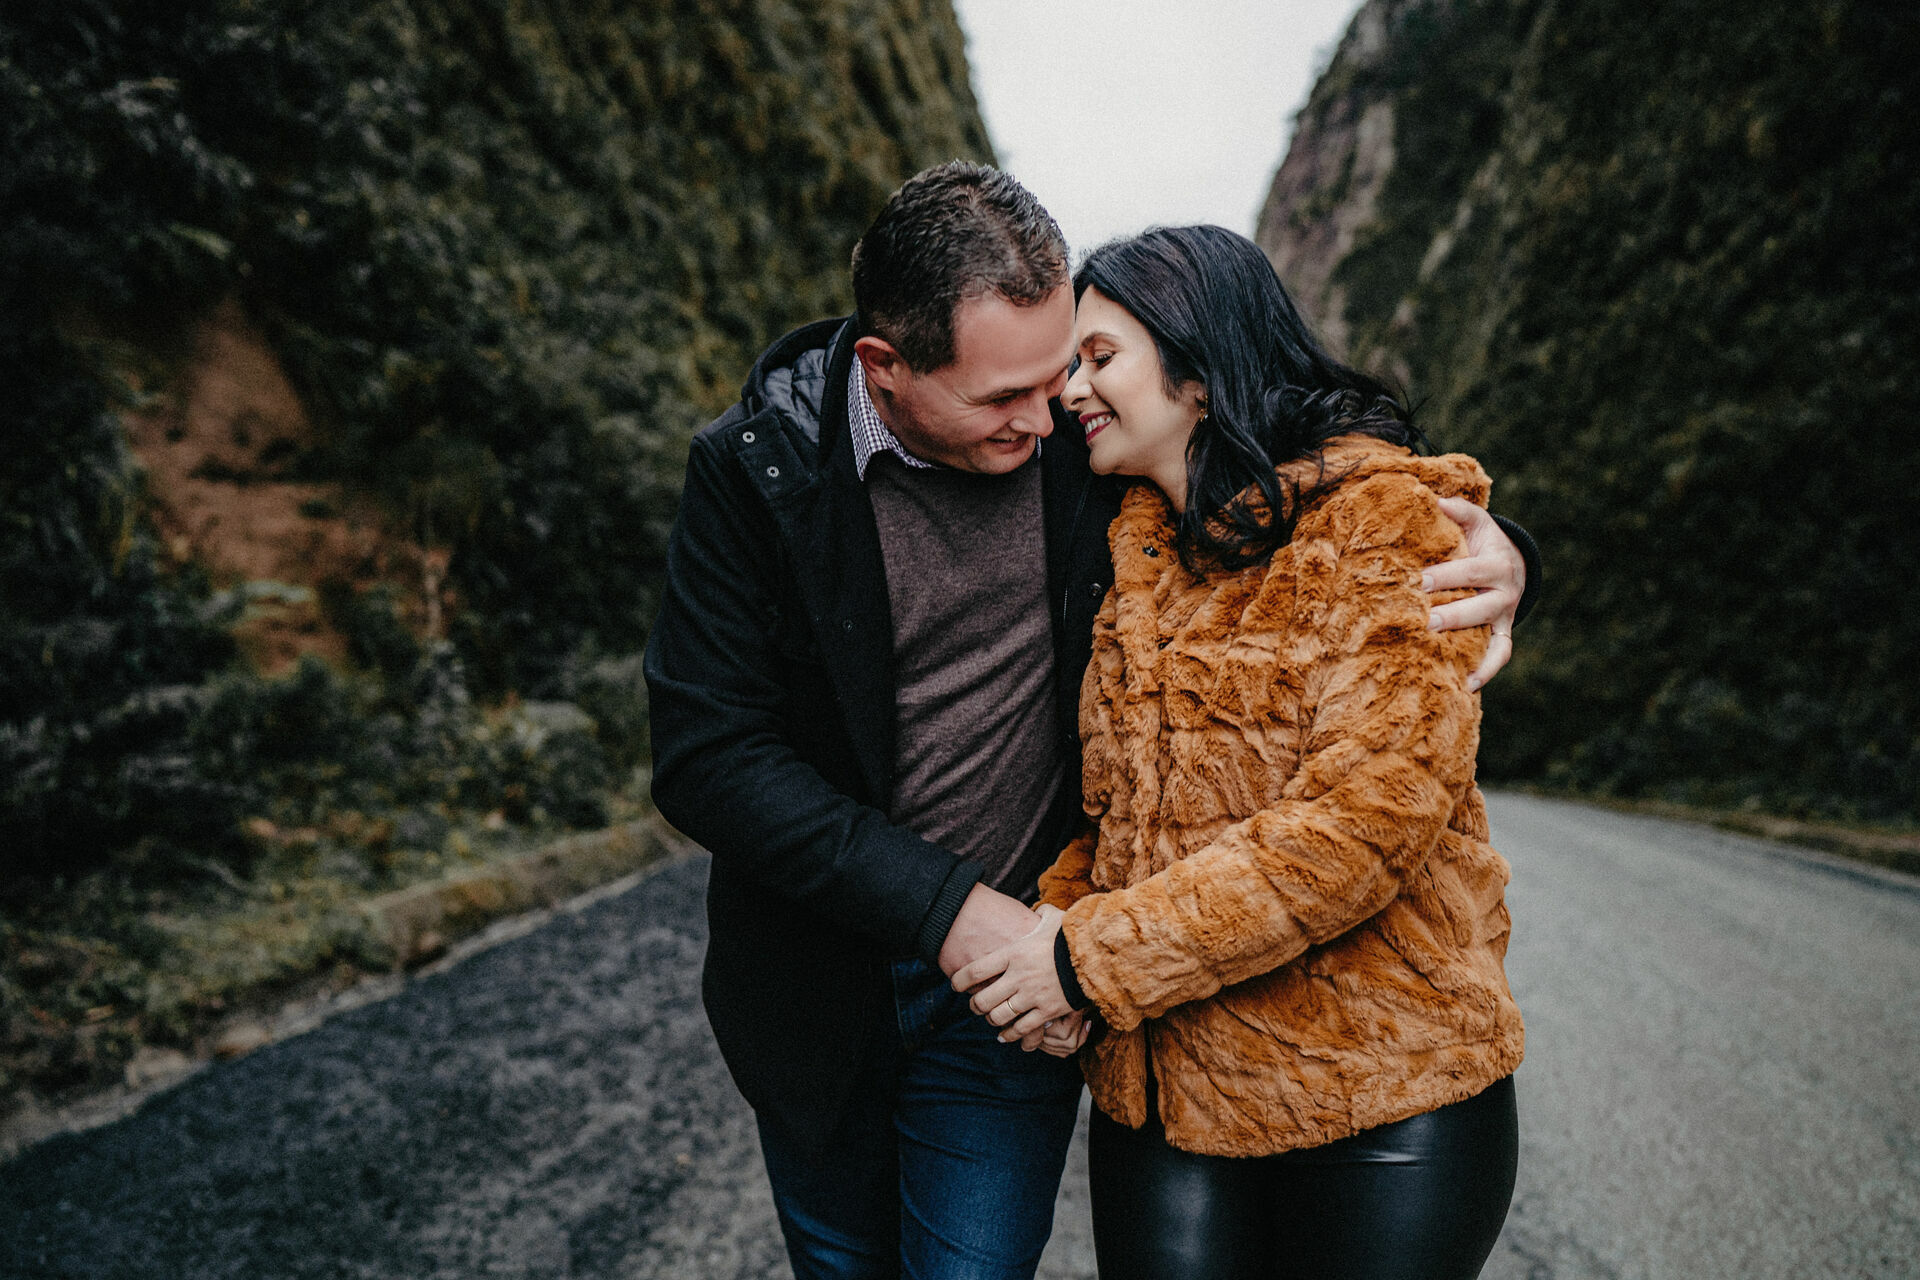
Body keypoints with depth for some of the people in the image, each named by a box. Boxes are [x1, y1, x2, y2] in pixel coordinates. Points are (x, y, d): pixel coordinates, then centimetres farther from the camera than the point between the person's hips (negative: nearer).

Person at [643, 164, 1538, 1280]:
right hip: (816, 982, 1)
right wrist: (942, 904, -24)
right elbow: (707, 754, -18)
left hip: (1019, 976, 0)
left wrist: (1487, 554, -20)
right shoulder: (758, 467, -15)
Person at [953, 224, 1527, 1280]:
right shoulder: (1132, 553, 9)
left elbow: (1366, 817, -22)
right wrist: (1058, 918, -6)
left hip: (1382, 1102, -5)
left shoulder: (1383, 518, -12)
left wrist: (1097, 958, -19)